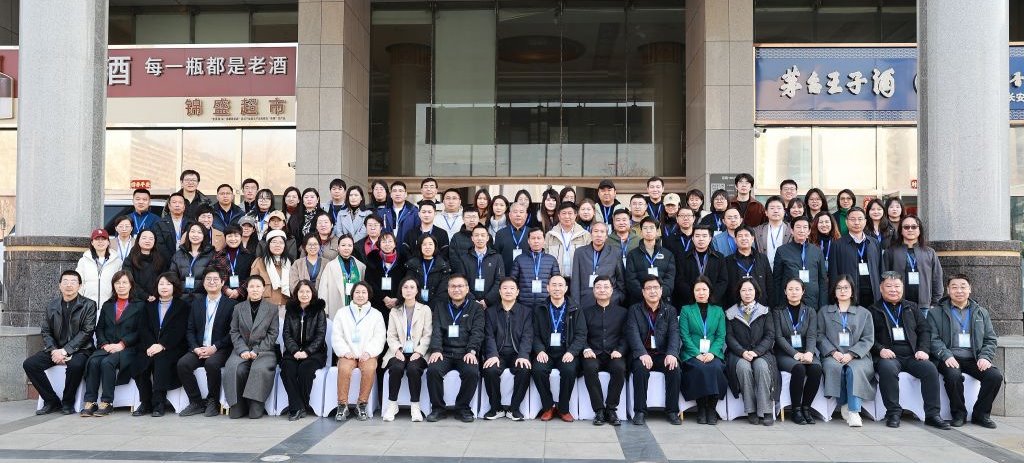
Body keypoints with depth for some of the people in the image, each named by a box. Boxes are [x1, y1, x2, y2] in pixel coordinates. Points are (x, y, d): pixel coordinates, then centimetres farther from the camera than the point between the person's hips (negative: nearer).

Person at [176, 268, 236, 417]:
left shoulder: (231, 304, 2)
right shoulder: (196, 304, 17)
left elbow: (232, 332, -5)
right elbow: (190, 330, 12)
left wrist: (215, 347, -15)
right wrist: (196, 348, -7)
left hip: (220, 349, -4)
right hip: (199, 348, 5)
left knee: (211, 363, -34)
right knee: (182, 363, -23)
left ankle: (213, 402, -14)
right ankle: (196, 402, -9)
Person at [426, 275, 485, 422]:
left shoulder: (476, 308, 12)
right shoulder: (440, 306, 17)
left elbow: (477, 332, 0)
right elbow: (436, 330, 4)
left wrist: (472, 351, -17)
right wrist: (436, 350, -13)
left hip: (465, 353, -1)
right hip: (444, 352, 1)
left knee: (472, 372, -30)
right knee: (433, 370, -28)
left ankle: (463, 407, -7)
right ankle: (437, 408, -9)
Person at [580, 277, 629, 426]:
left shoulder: (622, 312, 16)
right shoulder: (586, 312, 16)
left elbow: (626, 336, 8)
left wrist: (619, 351, -11)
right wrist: (586, 349, -13)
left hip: (614, 354, 0)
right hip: (593, 353, 0)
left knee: (619, 368, -33)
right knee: (589, 367, -34)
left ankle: (611, 409, -19)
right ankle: (599, 410, -23)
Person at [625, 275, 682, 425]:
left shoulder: (670, 311, 12)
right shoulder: (635, 310, 7)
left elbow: (674, 334, -2)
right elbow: (633, 334, -8)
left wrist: (672, 354, -22)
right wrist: (642, 354, -26)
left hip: (663, 354, 2)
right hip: (642, 354, -1)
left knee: (674, 368, -28)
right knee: (641, 368, -32)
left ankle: (672, 411, -16)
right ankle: (640, 412, -23)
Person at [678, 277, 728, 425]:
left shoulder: (718, 311, 17)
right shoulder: (686, 310, 12)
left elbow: (721, 336, 8)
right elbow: (684, 335, 1)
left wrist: (712, 353, -10)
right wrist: (697, 354, -12)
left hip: (713, 353, 2)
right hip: (692, 354, -1)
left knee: (715, 368, -31)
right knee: (700, 368, -33)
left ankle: (711, 409, -18)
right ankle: (701, 409, -18)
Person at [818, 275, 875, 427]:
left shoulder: (864, 313, 20)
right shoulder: (824, 311, 21)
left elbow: (868, 339, 7)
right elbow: (820, 335, 9)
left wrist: (851, 354, -10)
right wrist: (833, 352, -10)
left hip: (857, 356, 0)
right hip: (833, 356, 0)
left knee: (854, 369, -35)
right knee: (833, 367, -35)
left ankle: (853, 411, -37)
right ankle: (844, 405, -23)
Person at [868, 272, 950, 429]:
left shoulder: (911, 307, 23)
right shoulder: (873, 310, 13)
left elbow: (924, 330, 17)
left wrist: (923, 350, -1)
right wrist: (880, 349, -14)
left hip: (912, 356, 3)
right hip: (888, 356, -3)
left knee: (930, 368, -26)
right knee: (888, 368, -36)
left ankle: (932, 414, -18)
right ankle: (893, 412, -25)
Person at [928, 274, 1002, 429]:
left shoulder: (981, 313, 20)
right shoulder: (936, 313, 9)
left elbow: (991, 340, 15)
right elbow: (933, 339, -1)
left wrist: (985, 357, -4)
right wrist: (946, 356, -18)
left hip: (974, 359, 3)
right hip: (950, 359, -3)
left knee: (996, 376, -24)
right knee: (954, 375, -35)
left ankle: (980, 413, -3)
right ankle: (959, 413, -10)